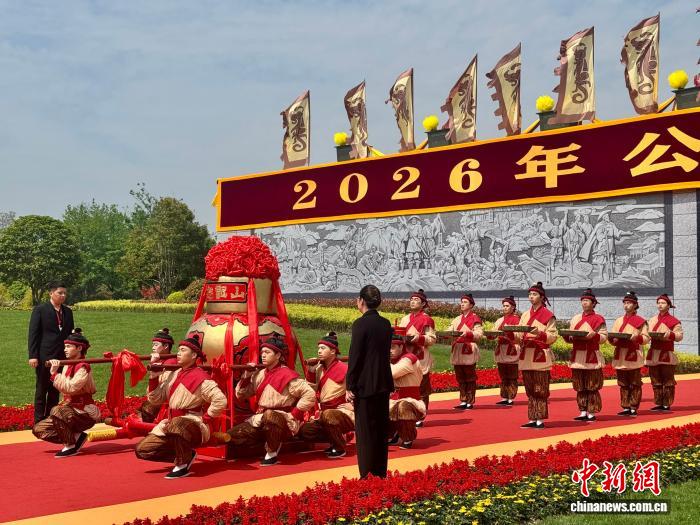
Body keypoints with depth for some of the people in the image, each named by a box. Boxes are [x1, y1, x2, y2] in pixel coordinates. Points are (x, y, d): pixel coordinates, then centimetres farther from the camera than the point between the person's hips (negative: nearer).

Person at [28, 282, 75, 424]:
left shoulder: (68, 312, 11)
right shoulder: (40, 310, -4)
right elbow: (33, 334, -6)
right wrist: (33, 356, -12)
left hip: (62, 357, 5)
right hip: (44, 357, -5)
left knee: (55, 390, 9)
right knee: (42, 389, 3)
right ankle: (39, 421, 9)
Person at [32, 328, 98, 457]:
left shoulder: (83, 367, -17)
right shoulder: (67, 365, 9)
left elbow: (70, 388, -30)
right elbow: (63, 388, -1)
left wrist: (55, 373, -27)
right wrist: (54, 370, -11)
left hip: (86, 413, -9)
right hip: (71, 410, 9)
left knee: (57, 411, -35)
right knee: (38, 430, 0)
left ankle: (70, 446, -17)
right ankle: (76, 437, 5)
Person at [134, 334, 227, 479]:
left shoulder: (200, 377, -12)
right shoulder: (172, 375, 10)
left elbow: (220, 401, -21)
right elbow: (155, 399, 11)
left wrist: (204, 420, -18)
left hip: (194, 425, -8)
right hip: (171, 422, 8)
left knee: (176, 426, -42)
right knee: (143, 450, -2)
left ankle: (183, 465, -19)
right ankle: (186, 455, 8)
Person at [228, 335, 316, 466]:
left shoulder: (287, 375, -13)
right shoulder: (259, 374, 8)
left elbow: (310, 395, -18)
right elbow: (240, 395, 12)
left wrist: (293, 415, -18)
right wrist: (246, 376, -3)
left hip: (284, 421, -7)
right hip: (260, 419, 7)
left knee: (269, 416, -41)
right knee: (233, 436, -10)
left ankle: (272, 453, -18)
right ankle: (273, 442, 5)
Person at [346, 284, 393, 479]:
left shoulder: (361, 324, -14)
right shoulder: (386, 323, 7)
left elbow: (355, 357, -14)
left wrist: (350, 387, -9)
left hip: (365, 385, -7)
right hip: (384, 383, 7)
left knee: (365, 431, 0)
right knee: (381, 429, 14)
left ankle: (367, 475, 3)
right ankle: (380, 472, 22)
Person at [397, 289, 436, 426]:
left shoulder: (427, 319, -2)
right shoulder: (404, 319, 15)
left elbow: (432, 339, -6)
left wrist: (419, 338, -22)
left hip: (420, 359, -5)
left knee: (421, 389, 1)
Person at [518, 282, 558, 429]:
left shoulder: (548, 315, -2)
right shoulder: (525, 315, 15)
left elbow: (553, 336, -6)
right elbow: (519, 335, 16)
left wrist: (539, 333, -22)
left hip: (540, 356, -6)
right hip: (526, 356, 6)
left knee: (540, 390, -3)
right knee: (530, 390, 8)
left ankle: (540, 420, 0)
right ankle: (532, 419, 13)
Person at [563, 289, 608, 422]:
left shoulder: (598, 319, 0)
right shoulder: (575, 319, 17)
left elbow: (604, 337, -5)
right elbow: (570, 338, 18)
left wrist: (593, 335, -23)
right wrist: (566, 335, -4)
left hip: (592, 358, -5)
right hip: (577, 358, 5)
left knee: (592, 387, -2)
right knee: (580, 387, 7)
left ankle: (592, 413, 3)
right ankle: (583, 412, 13)